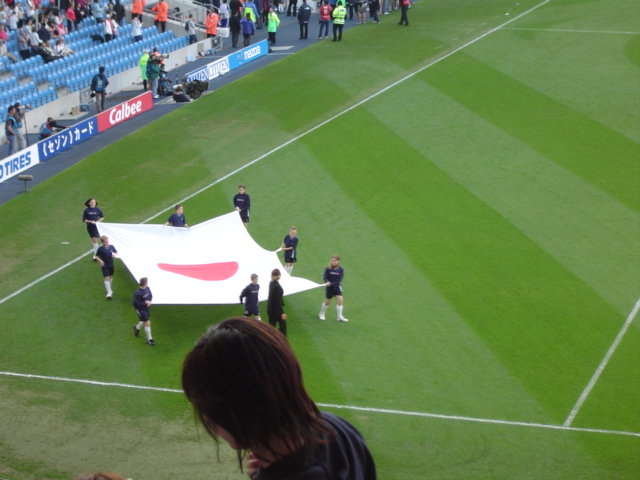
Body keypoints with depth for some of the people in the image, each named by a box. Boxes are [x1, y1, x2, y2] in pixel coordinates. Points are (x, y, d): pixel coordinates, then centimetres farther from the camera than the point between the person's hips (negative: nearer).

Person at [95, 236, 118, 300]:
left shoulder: (111, 247, -2)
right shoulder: (100, 249, -11)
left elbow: (116, 253, 9)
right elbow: (96, 256, -4)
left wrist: (114, 255, -13)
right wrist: (100, 261, -21)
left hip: (111, 265, 4)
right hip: (104, 265, -4)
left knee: (111, 277, 18)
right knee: (107, 278, -10)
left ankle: (108, 288, 41)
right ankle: (109, 292, -10)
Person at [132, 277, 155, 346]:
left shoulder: (147, 288, -5)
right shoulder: (137, 293, -28)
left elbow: (150, 296, 10)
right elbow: (135, 303, -22)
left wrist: (149, 301, -11)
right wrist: (144, 303, -23)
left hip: (146, 308, 8)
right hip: (140, 310, -8)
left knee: (144, 321, 24)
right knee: (147, 323, -8)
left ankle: (137, 327, 56)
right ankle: (149, 339, 4)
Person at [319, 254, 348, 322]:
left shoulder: (340, 270, -9)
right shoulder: (328, 269, -9)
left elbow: (339, 280, -13)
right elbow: (324, 277, -12)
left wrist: (332, 284, -25)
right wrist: (327, 282, -33)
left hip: (337, 287, 1)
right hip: (330, 288, -1)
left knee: (340, 300, -11)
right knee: (327, 302, 8)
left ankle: (340, 317, 0)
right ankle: (321, 314, 31)